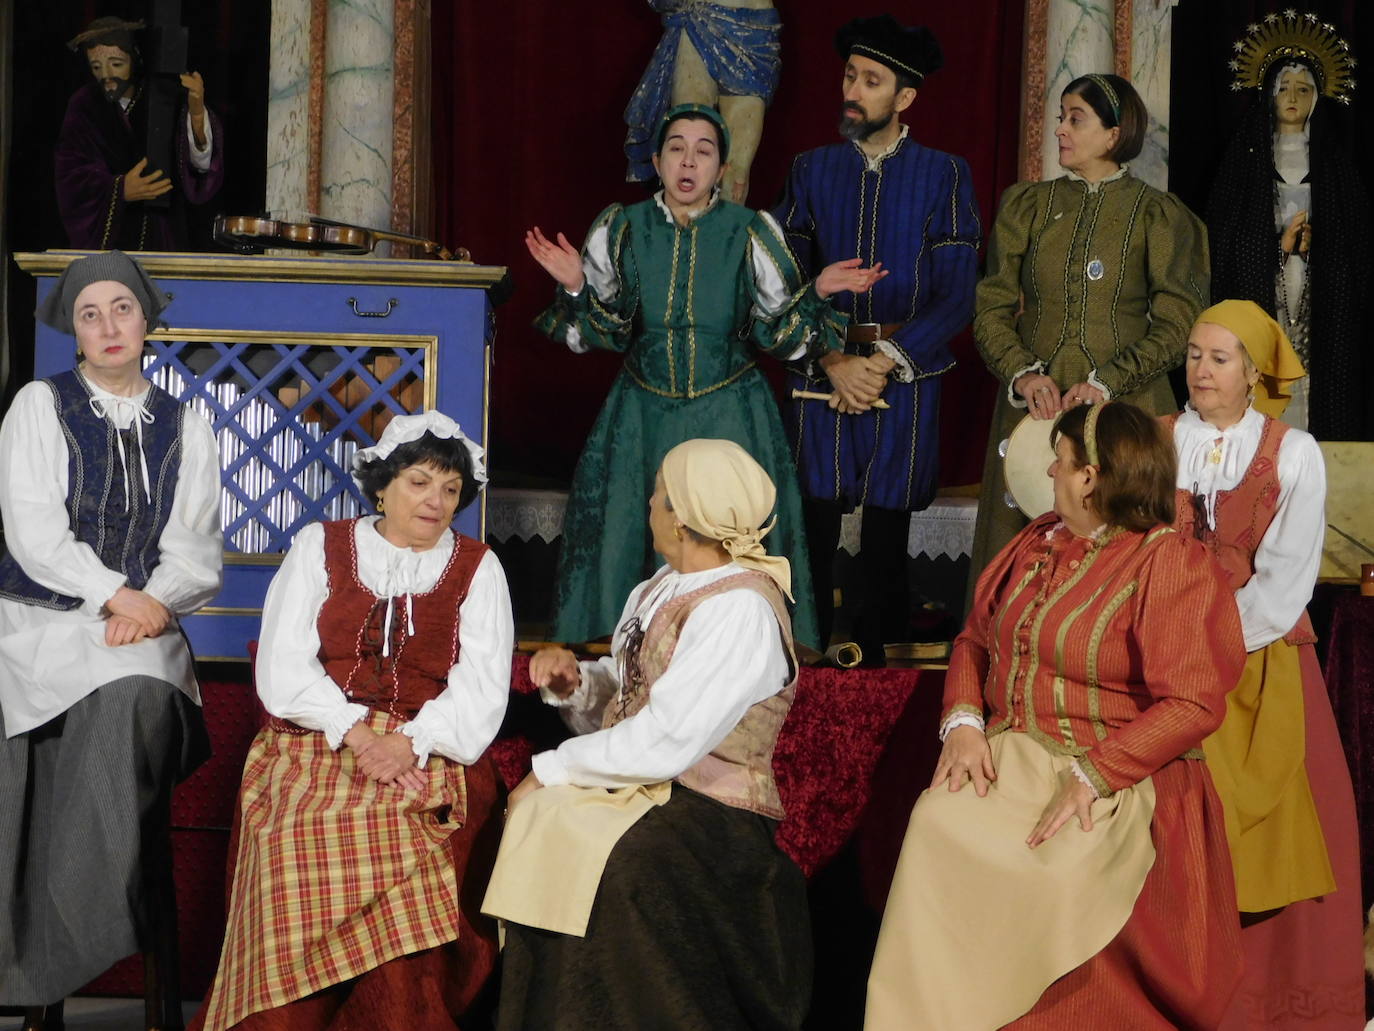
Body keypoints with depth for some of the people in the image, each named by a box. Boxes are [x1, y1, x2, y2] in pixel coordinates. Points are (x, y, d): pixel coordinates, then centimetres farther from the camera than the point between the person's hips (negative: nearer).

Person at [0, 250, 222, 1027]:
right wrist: (116, 594, -11)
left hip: (146, 623, 1)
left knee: (138, 698, -28)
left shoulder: (186, 429, 13)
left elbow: (196, 546, 5)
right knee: (129, 690, -23)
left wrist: (155, 600, -13)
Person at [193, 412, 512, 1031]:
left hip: (429, 760, 0)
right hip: (316, 750, 0)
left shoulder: (478, 570, 13)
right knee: (299, 846, -32)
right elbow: (284, 670, 3)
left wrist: (411, 743, -16)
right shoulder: (320, 547, 13)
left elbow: (481, 690, 1)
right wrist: (355, 733, -12)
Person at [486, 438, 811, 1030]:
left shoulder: (740, 608, -14)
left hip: (706, 811, -8)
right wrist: (574, 682, -1)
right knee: (536, 823, -15)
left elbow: (665, 743, -21)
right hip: (631, 789, 8)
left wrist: (551, 770, -14)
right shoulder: (662, 589, 14)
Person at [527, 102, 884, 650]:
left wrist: (816, 292, -16)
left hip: (729, 418, -2)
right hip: (642, 415, 2)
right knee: (627, 536, 4)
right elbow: (604, 332, 2)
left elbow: (776, 333, -1)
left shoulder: (752, 233, -4)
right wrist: (575, 285, -13)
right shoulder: (621, 229, 1)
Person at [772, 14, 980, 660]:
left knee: (887, 534, 6)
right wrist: (835, 363, -11)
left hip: (906, 379, -1)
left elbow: (956, 298, -3)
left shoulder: (944, 177, 2)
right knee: (813, 531, -1)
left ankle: (875, 667, 18)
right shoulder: (812, 171, 7)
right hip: (820, 374, 1)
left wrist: (884, 361, -12)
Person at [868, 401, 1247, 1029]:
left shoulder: (1172, 564, -7)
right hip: (1007, 757, 6)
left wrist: (1093, 776, -23)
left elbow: (1191, 705, -15)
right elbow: (975, 640, 20)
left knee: (1062, 869, -35)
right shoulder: (1038, 542, 17)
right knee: (937, 827, -25)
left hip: (1119, 777, -5)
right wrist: (963, 722, -1)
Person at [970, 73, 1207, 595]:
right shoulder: (1026, 206, 12)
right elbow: (992, 308, 6)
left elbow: (1177, 326, -5)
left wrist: (1106, 383, -16)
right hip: (1034, 409, 3)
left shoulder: (1159, 215, 3)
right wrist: (1022, 373, -13)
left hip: (1124, 410, -3)